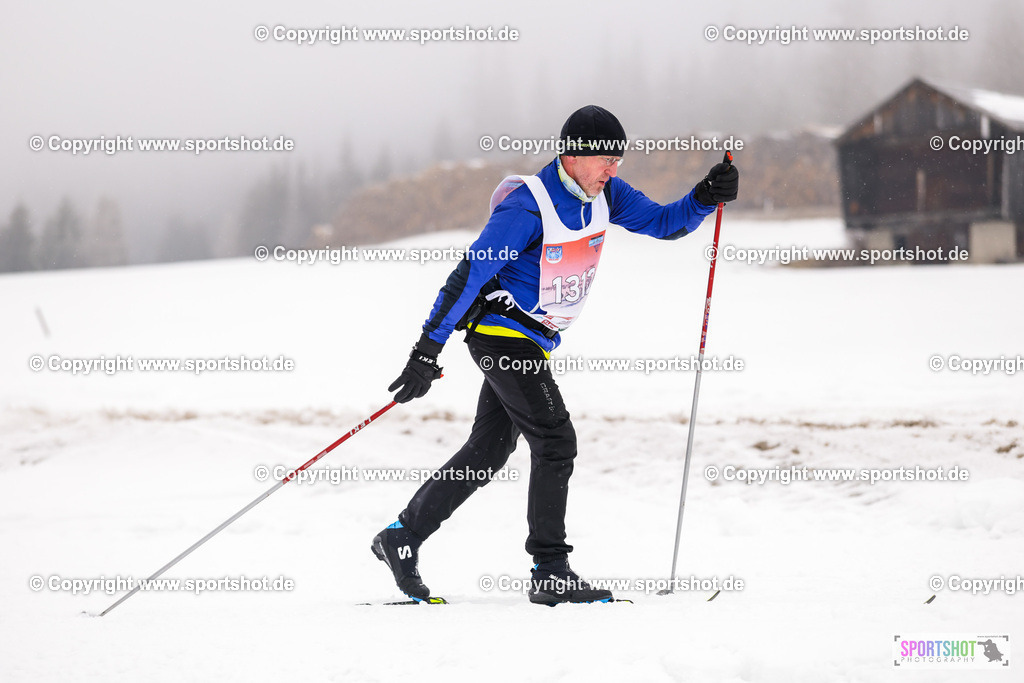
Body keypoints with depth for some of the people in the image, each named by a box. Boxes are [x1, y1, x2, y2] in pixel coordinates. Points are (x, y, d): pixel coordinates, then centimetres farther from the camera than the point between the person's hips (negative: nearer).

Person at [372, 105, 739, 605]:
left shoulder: (605, 196, 1)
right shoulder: (529, 207, -22)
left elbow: (665, 223, 8)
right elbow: (469, 273, -21)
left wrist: (706, 197, -13)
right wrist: (428, 349, -22)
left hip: (532, 340, 9)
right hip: (501, 332, -9)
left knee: (487, 452, 11)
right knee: (555, 441, -12)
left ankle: (403, 536, 19)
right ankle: (550, 572, -8)